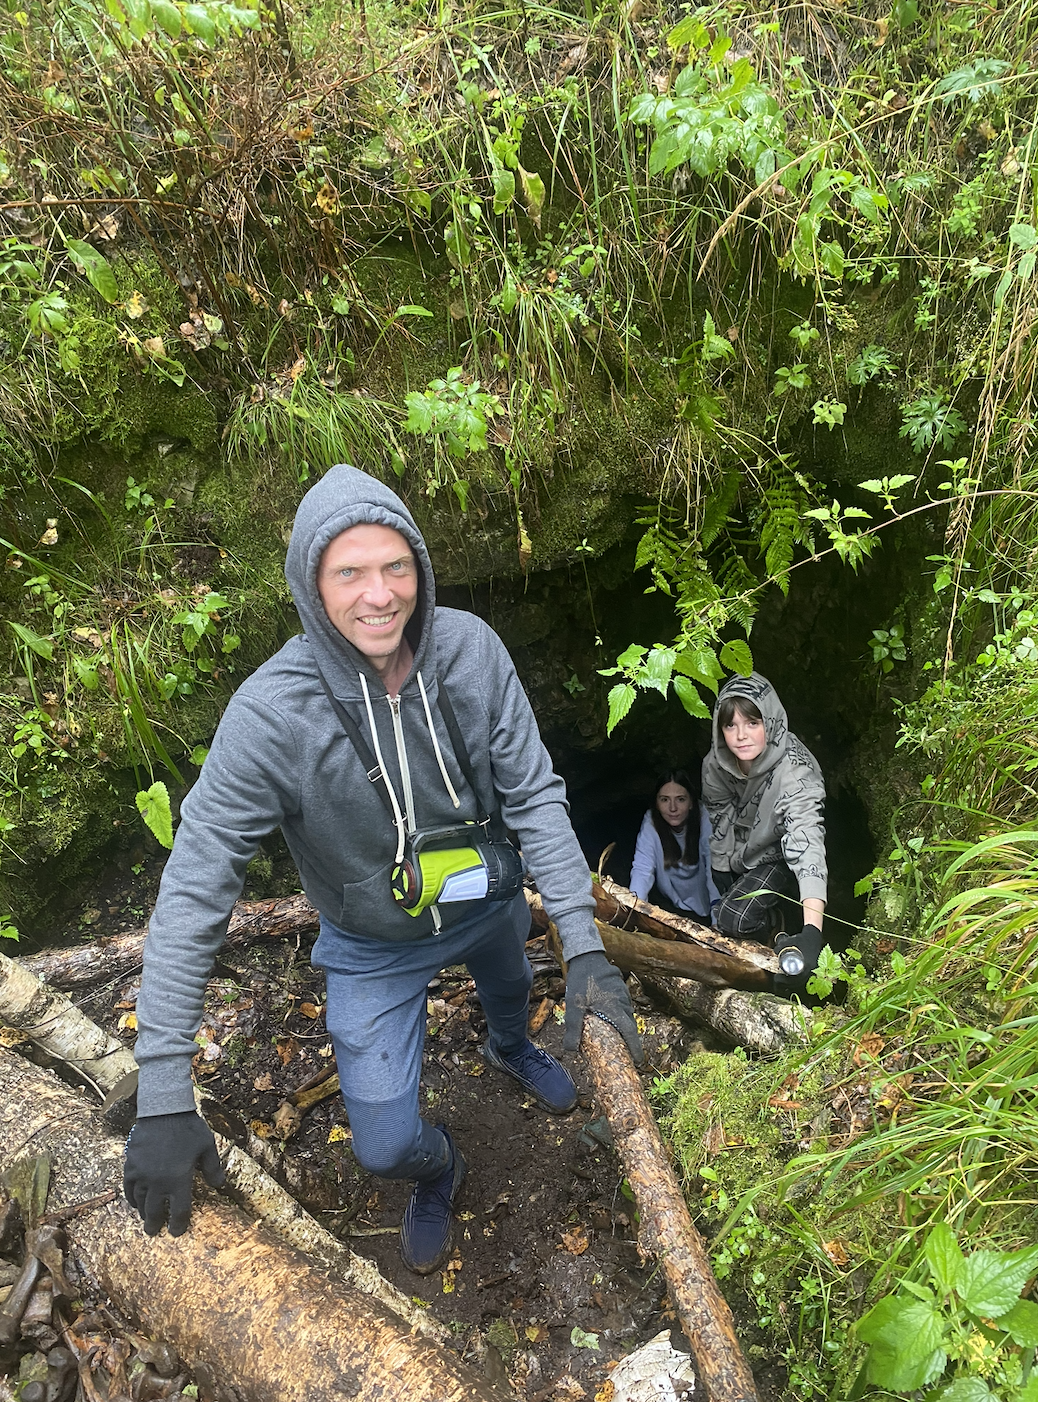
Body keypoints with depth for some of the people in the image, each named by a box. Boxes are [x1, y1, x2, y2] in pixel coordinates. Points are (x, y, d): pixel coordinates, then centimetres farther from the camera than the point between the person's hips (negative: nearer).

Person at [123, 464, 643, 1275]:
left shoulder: (470, 648, -26)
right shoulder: (270, 714, -33)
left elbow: (533, 795, -21)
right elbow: (194, 895, -28)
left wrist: (585, 944, -27)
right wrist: (163, 1097, -27)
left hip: (490, 901, 3)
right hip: (374, 948, -2)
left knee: (512, 992, 32)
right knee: (384, 1145, 2)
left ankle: (510, 1050, 73)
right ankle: (438, 1167, 42)